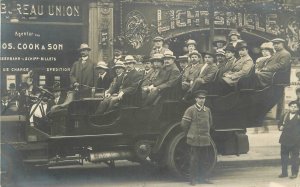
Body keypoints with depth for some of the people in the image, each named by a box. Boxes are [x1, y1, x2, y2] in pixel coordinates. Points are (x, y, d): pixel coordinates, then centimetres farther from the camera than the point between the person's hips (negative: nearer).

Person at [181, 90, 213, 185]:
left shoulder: (207, 110, 12)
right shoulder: (190, 110, -6)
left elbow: (210, 124, 25)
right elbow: (184, 124, -5)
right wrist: (189, 134, 4)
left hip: (205, 140, 5)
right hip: (195, 140, -5)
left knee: (202, 159, 12)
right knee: (194, 159, -2)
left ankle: (202, 177, 20)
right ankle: (193, 179, 4)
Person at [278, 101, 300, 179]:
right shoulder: (285, 116, 12)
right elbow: (280, 123, 23)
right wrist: (280, 127, 5)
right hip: (285, 140, 5)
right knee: (284, 156, 9)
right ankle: (284, 172, 18)